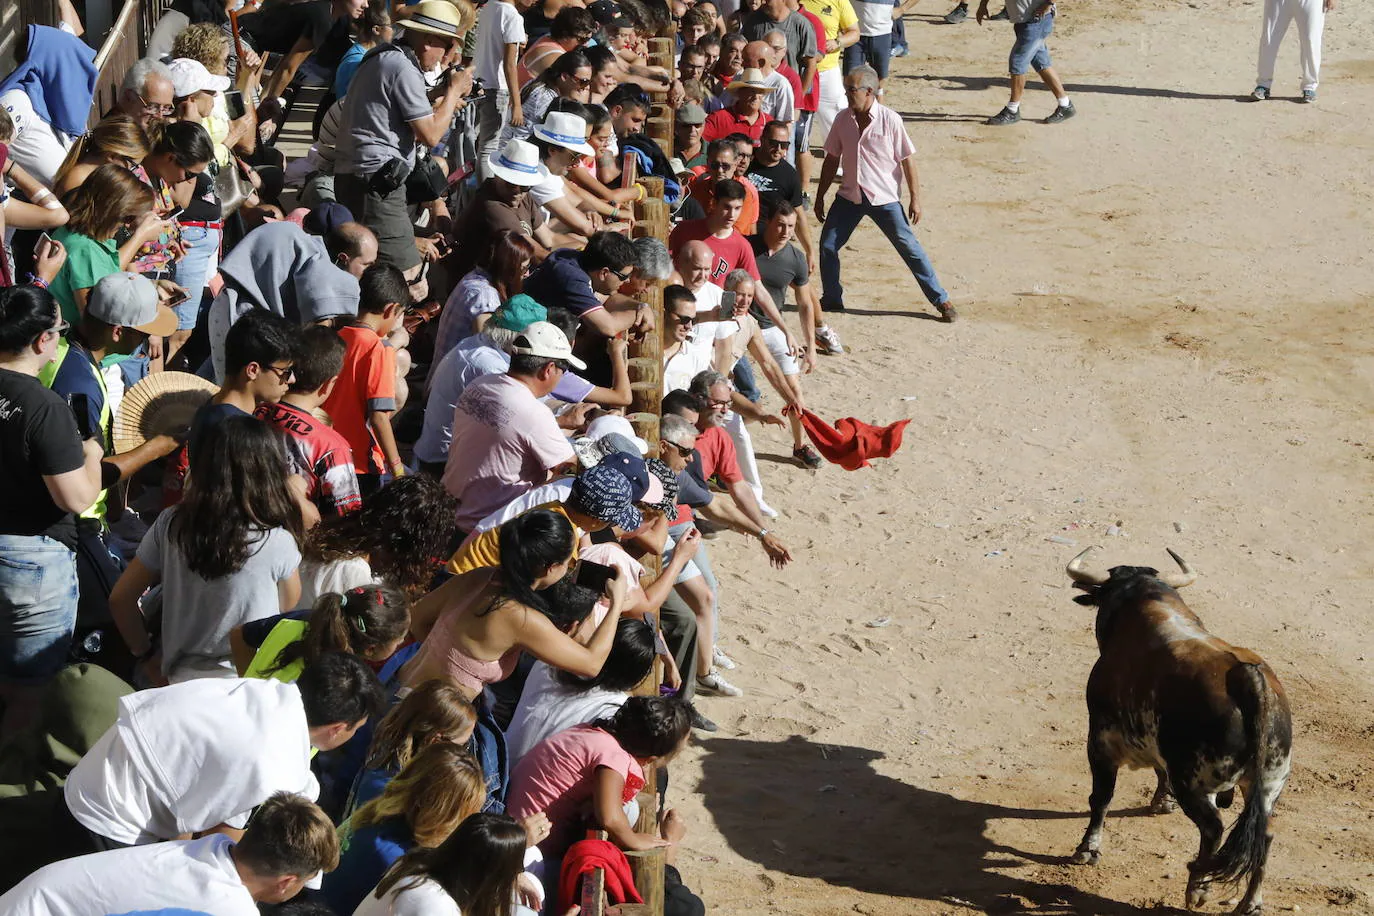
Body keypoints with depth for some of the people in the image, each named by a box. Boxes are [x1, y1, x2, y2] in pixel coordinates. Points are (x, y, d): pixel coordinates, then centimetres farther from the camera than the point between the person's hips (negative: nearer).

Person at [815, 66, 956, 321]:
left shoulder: (890, 120, -12)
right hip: (849, 196, 4)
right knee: (827, 245, 1)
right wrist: (820, 197, 12)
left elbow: (907, 160, -7)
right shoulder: (843, 119, 1)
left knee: (909, 247, -4)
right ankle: (831, 299, 19)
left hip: (884, 198, -4)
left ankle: (941, 301, 4)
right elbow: (832, 159, 10)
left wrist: (915, 199, -8)